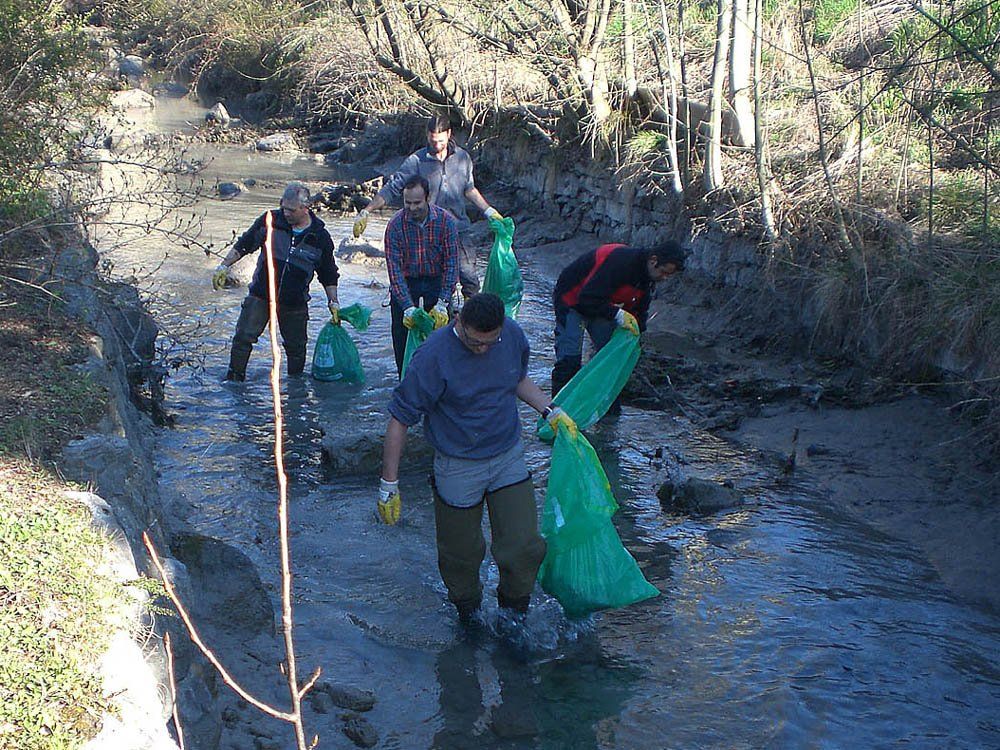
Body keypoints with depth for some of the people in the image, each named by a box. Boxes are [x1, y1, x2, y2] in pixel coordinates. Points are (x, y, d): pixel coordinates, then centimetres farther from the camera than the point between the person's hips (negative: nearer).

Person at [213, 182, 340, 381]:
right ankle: (234, 378, 5)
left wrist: (333, 302, 2)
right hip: (260, 295, 0)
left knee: (296, 346, 6)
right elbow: (242, 245, 8)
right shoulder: (270, 220, -3)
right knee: (243, 337, -7)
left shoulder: (320, 236, -4)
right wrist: (224, 266, 1)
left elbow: (328, 275, 7)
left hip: (295, 303, 0)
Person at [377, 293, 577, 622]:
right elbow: (400, 419, -16)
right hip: (458, 468, -3)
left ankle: (513, 609, 25)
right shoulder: (433, 356, -22)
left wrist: (550, 411, 6)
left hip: (509, 459, 4)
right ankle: (468, 615, 38)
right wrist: (389, 484, -14)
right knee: (461, 555, 9)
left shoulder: (513, 334, -7)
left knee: (524, 546, -3)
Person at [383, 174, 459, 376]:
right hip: (406, 282, 0)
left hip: (436, 280, 0)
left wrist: (442, 303, -23)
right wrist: (407, 306, -28)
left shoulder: (445, 221, -15)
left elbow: (451, 263, -15)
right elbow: (394, 267, -20)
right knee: (402, 334, 1)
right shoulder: (396, 225, -17)